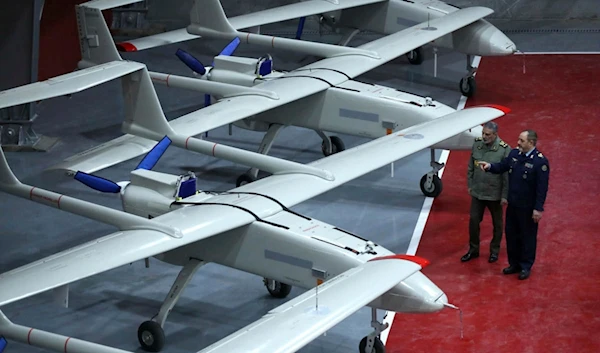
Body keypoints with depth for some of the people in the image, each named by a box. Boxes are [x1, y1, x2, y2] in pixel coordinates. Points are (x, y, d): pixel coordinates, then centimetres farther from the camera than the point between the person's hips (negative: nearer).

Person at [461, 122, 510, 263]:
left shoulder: (504, 149, -19)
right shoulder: (477, 144, -6)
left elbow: (507, 175, -15)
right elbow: (470, 167, 7)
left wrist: (505, 195, -13)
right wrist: (470, 185, 9)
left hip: (495, 194, -4)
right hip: (477, 192, 4)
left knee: (497, 224, 13)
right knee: (473, 221, 10)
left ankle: (494, 251, 30)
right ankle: (473, 250, 26)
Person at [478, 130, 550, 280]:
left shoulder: (540, 161, -21)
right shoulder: (514, 153, -2)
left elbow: (542, 187, -19)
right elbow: (502, 166, 10)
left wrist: (538, 209, -18)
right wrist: (490, 166, -12)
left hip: (528, 208, -7)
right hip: (513, 204, 7)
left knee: (527, 237, 9)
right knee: (511, 235, 17)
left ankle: (526, 267, 23)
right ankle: (514, 263, 33)